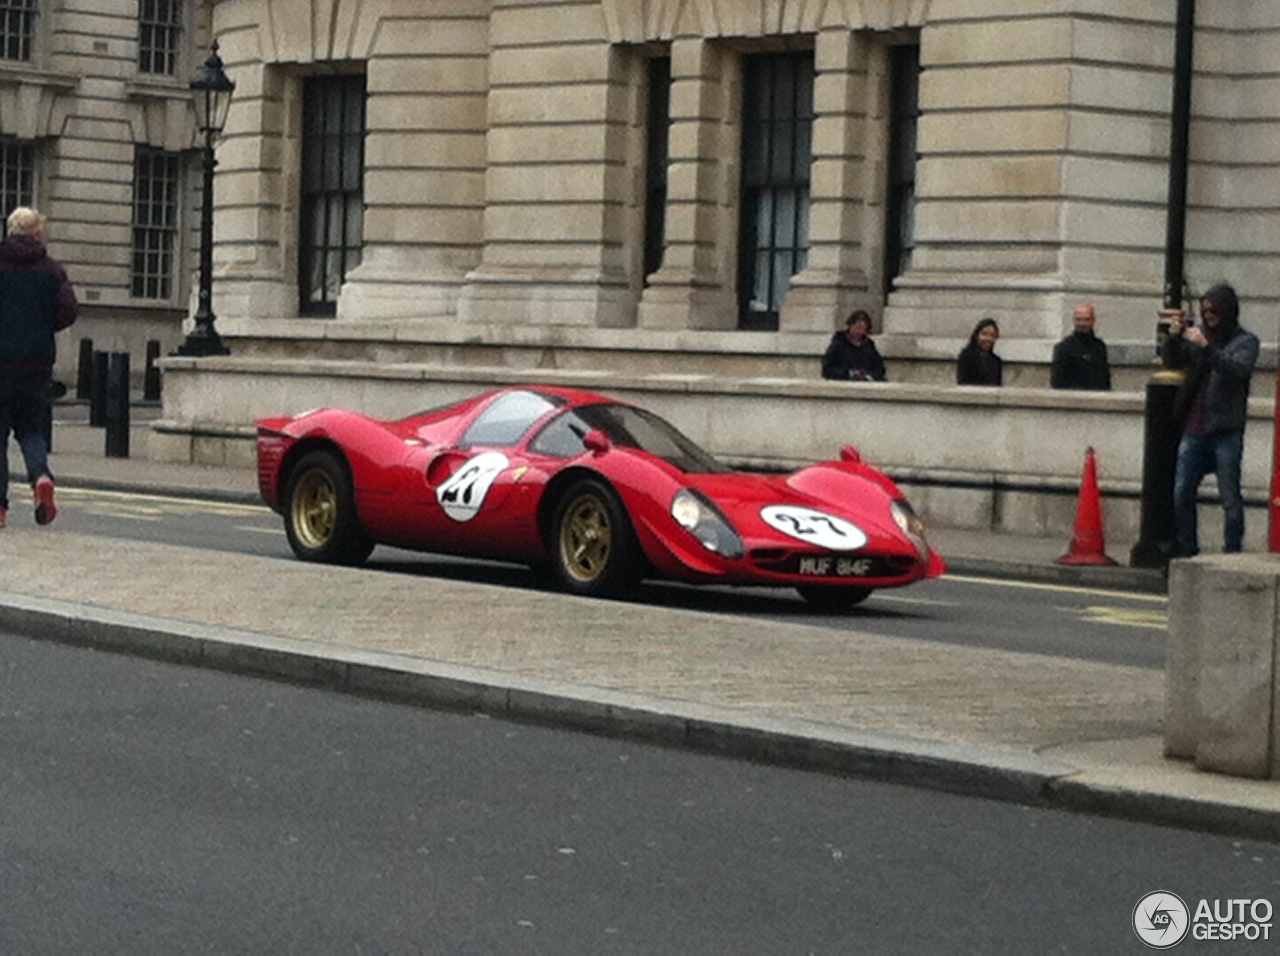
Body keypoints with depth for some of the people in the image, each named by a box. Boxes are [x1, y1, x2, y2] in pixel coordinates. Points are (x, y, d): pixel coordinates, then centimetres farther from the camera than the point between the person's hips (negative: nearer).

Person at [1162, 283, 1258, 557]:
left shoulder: (1245, 342, 0)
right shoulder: (1200, 336, 13)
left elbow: (1237, 371, -17)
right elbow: (1172, 361, 16)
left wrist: (1206, 347, -26)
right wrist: (1173, 338, -3)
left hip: (1226, 432, -5)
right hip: (1194, 430, 5)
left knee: (1230, 498, -2)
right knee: (1181, 493, 4)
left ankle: (1232, 553, 2)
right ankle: (1185, 552, 12)